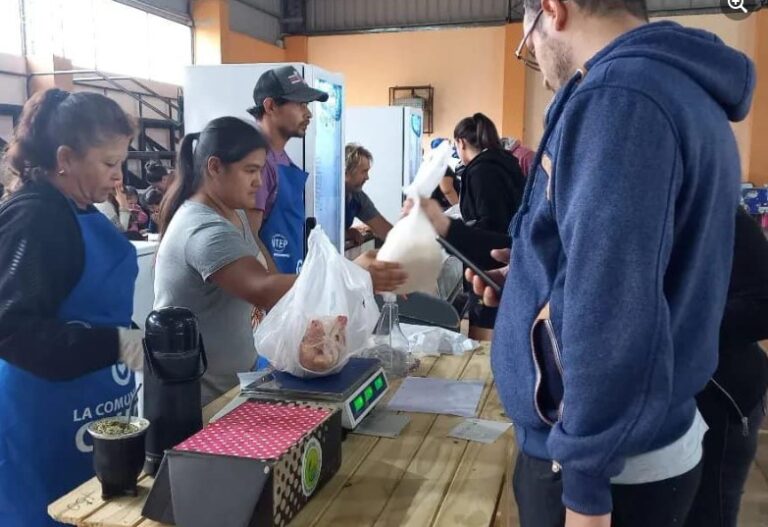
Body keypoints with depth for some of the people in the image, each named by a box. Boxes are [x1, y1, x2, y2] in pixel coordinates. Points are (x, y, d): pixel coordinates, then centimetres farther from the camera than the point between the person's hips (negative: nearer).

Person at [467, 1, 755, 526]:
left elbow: (611, 314, -27)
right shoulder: (684, 88, 10)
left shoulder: (619, 96, -21)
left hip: (608, 461, -9)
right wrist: (532, 279, 15)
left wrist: (584, 481, -21)